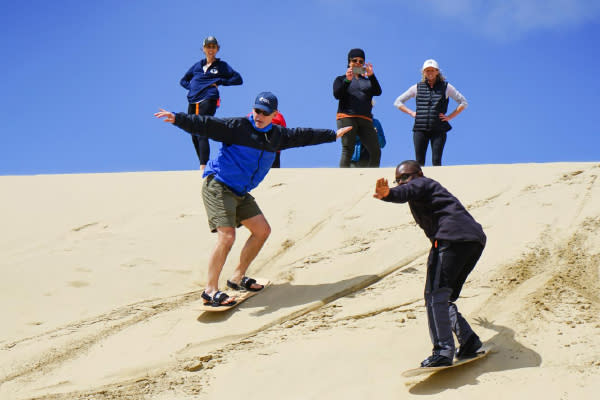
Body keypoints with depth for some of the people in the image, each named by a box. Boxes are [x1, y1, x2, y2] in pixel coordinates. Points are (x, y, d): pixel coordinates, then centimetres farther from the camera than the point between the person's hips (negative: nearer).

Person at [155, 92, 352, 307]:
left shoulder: (277, 135, 10)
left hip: (241, 192, 8)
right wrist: (177, 118, -35)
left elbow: (302, 136, 23)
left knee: (262, 230, 12)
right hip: (218, 186, -8)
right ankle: (210, 290, -12)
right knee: (227, 237, -20)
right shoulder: (237, 126, -12)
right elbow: (206, 125, -21)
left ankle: (237, 277, 24)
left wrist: (333, 135, 34)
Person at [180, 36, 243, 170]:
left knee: (202, 134, -20)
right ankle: (203, 165, 15)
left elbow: (238, 79, 6)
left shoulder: (221, 65, 13)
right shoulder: (198, 65, 23)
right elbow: (183, 81, 30)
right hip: (192, 102, 5)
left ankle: (203, 167, -28)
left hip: (208, 101, -5)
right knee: (194, 136, 5)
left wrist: (218, 81, -3)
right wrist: (192, 87, 9)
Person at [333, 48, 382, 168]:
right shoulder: (341, 79, 19)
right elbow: (337, 94, 0)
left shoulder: (368, 81, 25)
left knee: (376, 151, -8)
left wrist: (372, 76, -9)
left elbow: (378, 92, 5)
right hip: (347, 117, -3)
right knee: (347, 151, -15)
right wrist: (347, 80, -14)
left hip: (365, 119, 3)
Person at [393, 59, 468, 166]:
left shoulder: (446, 87, 9)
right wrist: (411, 113, 6)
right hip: (420, 129, 1)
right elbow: (398, 102, 19)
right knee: (419, 162, -5)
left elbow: (464, 103, 12)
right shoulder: (417, 87, 13)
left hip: (439, 129, -1)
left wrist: (450, 116, 3)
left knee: (436, 161, -10)